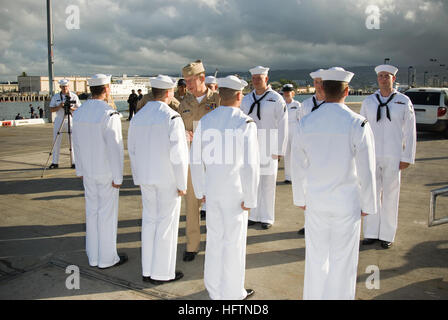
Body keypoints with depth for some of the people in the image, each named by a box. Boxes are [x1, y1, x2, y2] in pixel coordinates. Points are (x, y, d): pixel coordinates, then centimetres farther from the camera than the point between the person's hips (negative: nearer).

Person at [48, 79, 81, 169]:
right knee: (56, 142, 4)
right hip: (59, 120, 2)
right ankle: (55, 162, 11)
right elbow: (51, 109, 1)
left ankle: (74, 162, 2)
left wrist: (72, 108, -20)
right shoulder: (55, 97, 4)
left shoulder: (74, 96, 1)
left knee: (73, 141, -4)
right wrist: (59, 106, -17)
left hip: (71, 120, -2)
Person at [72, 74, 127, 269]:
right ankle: (107, 258, 15)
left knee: (92, 211, 15)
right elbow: (115, 148, -20)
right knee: (107, 214, 4)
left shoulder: (79, 113, 3)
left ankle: (93, 257, 26)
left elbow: (77, 144, 10)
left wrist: (80, 170, 20)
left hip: (88, 173, 7)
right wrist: (118, 177, -13)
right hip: (107, 173, -7)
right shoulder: (109, 115, -19)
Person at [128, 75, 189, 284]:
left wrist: (137, 178, 19)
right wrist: (182, 183, -10)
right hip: (168, 179, -6)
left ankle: (148, 270, 24)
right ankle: (162, 273, 14)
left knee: (149, 220, 15)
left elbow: (132, 150, 10)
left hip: (146, 177, 6)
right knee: (167, 224, 4)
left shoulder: (138, 117, 4)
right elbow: (178, 154, -19)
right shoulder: (172, 117, -16)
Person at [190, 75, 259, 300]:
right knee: (234, 241, 8)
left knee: (214, 238, 17)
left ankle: (214, 289, 31)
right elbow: (250, 165, -16)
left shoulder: (205, 121, 0)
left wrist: (200, 191, 14)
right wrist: (250, 199, -8)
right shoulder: (245, 123, -14)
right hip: (235, 192, -5)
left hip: (212, 191, 5)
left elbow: (196, 160, 3)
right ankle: (232, 292, 23)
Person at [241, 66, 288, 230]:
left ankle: (267, 217, 14)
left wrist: (279, 150, -11)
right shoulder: (246, 99, 10)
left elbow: (282, 126, -7)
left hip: (268, 146, -4)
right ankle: (254, 215, 19)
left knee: (268, 182, 2)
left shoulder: (276, 99, -4)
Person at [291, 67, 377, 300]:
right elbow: (366, 171, -9)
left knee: (316, 257, 16)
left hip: (315, 202, 3)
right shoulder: (358, 125, -14)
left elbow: (298, 167, 3)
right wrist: (368, 205, 3)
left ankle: (313, 295, 31)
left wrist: (300, 199, 15)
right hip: (347, 202, -2)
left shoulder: (305, 124, -5)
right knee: (343, 259, 11)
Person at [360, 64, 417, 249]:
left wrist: (407, 158, -4)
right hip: (371, 156, 2)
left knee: (390, 196, 5)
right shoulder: (368, 102, 5)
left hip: (393, 157, -2)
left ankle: (387, 234, 17)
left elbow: (410, 131, 0)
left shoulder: (404, 102, 0)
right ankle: (371, 233, 18)